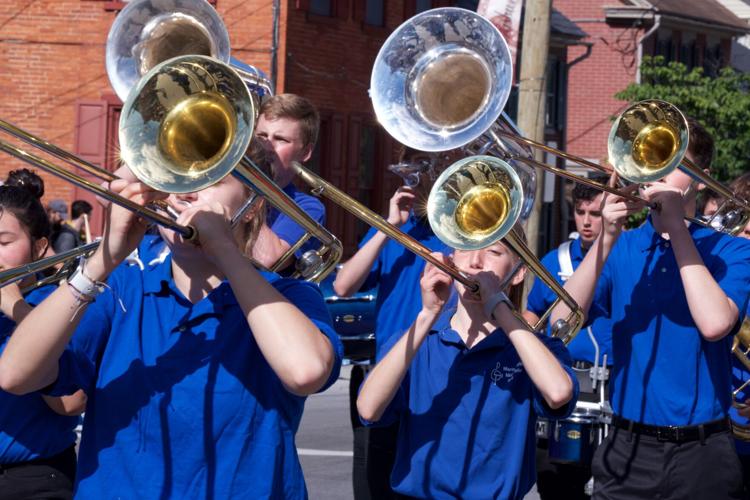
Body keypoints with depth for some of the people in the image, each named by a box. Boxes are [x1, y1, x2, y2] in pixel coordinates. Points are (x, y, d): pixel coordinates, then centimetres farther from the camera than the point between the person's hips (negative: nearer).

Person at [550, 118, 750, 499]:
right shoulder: (621, 249, 6)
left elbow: (714, 324, -21)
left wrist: (677, 224, -16)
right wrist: (606, 238, -15)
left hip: (701, 456, -2)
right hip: (627, 451, 2)